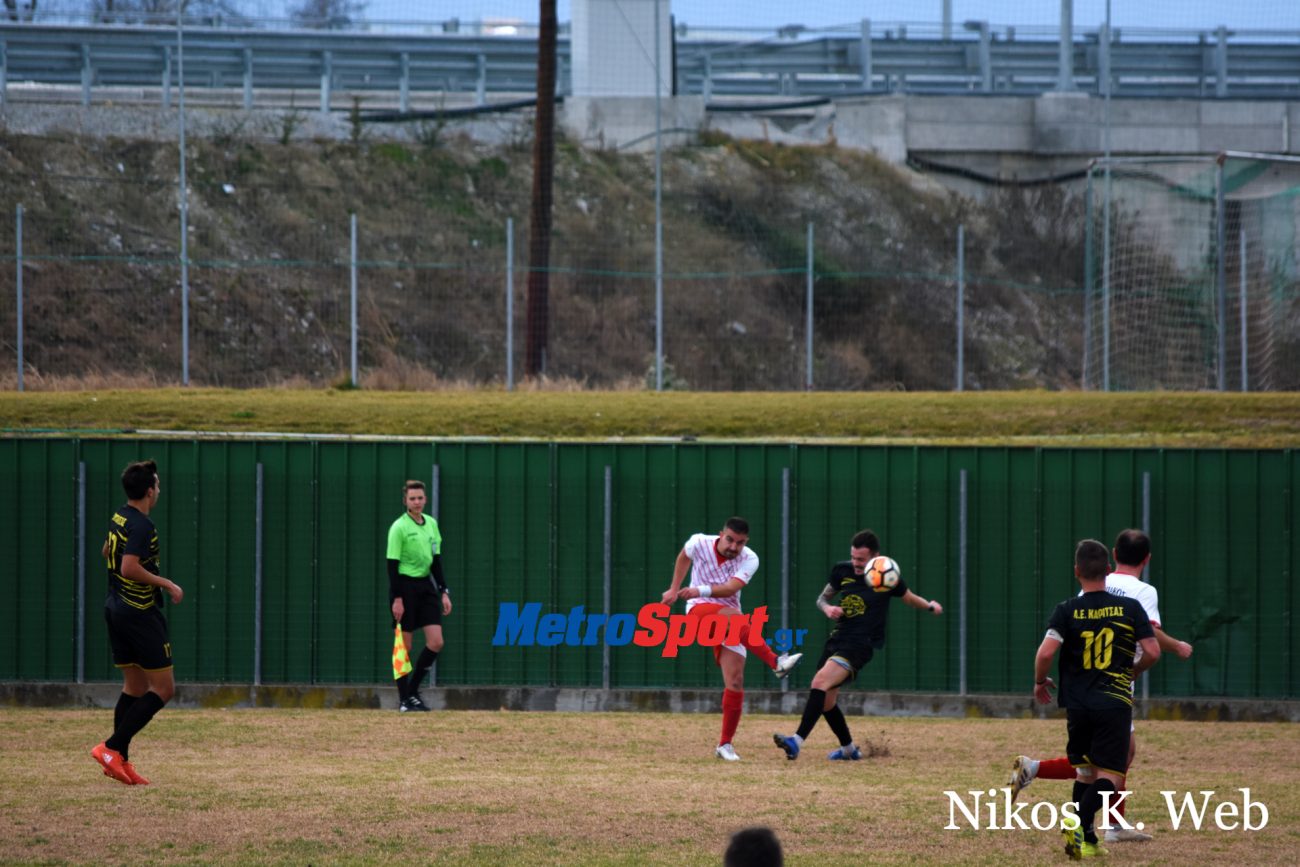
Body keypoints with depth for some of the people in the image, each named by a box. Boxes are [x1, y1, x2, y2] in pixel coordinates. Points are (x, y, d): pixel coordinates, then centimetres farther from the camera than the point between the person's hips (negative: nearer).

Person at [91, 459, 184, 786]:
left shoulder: (118, 519, 9)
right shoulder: (142, 526, -19)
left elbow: (106, 552, 26)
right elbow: (130, 568, -28)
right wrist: (167, 584, -18)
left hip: (116, 609, 9)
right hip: (140, 612, -9)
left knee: (134, 686, 14)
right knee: (163, 688, -3)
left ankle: (120, 760, 9)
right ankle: (112, 748, -10)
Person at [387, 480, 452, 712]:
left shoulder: (431, 524, 10)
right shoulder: (399, 527, -10)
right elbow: (392, 564, -12)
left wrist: (444, 592, 11)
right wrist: (396, 599, -17)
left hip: (426, 584, 6)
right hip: (405, 586, -6)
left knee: (436, 642, -1)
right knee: (404, 645, -2)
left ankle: (413, 690, 13)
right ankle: (404, 699, 4)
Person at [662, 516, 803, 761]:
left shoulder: (749, 560, -7)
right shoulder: (699, 543, -4)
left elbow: (732, 587, -24)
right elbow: (683, 558, 21)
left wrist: (702, 590, -38)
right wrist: (674, 589, 26)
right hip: (699, 611, -2)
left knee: (735, 682, -11)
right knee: (735, 617, -36)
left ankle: (725, 745, -1)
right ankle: (776, 662, -52)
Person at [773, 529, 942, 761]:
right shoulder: (842, 570, 4)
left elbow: (909, 598, 16)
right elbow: (822, 598, 15)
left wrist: (930, 607, 7)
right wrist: (827, 608, -4)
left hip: (862, 644, -6)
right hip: (837, 638, 6)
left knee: (821, 681, -27)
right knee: (826, 702, 9)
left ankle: (798, 741, -35)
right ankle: (849, 749, 32)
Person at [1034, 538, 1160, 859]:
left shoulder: (1067, 610, -3)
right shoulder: (1130, 607, -1)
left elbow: (1046, 652, -13)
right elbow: (1152, 652, -3)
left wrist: (1040, 681, 7)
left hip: (1078, 704, 2)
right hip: (1116, 701, -2)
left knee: (1085, 772, 16)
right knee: (1109, 775, -2)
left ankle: (1085, 840, 11)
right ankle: (1079, 822, -27)